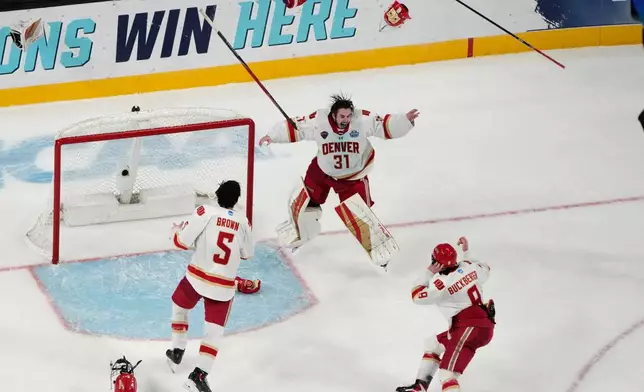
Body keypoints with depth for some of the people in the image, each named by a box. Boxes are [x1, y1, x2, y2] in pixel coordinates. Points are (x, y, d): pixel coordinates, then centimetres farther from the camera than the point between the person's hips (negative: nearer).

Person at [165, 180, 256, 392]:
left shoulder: (205, 212, -11)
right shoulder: (243, 221, -1)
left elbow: (182, 241, -10)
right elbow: (247, 253, 12)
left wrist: (181, 229, 11)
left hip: (197, 278, -1)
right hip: (223, 286, 1)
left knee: (179, 305, 30)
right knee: (214, 330, 6)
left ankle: (177, 351, 34)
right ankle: (198, 375, -7)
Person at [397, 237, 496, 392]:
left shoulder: (441, 283, -15)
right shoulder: (469, 267, 3)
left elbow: (417, 296, 0)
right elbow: (485, 270, 28)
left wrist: (429, 272, 3)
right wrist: (467, 252, 34)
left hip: (470, 328, -10)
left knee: (447, 372, -20)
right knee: (432, 344, 27)